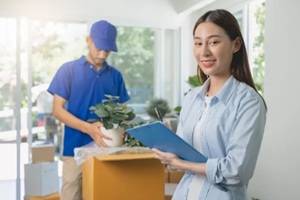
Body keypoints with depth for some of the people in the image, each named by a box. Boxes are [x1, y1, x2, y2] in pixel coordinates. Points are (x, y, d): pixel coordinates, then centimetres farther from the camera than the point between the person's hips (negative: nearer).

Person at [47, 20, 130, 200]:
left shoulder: (116, 75, 9)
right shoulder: (69, 70, -1)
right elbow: (58, 109, -5)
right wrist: (88, 127, -21)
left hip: (106, 150, 3)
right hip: (76, 149, -2)